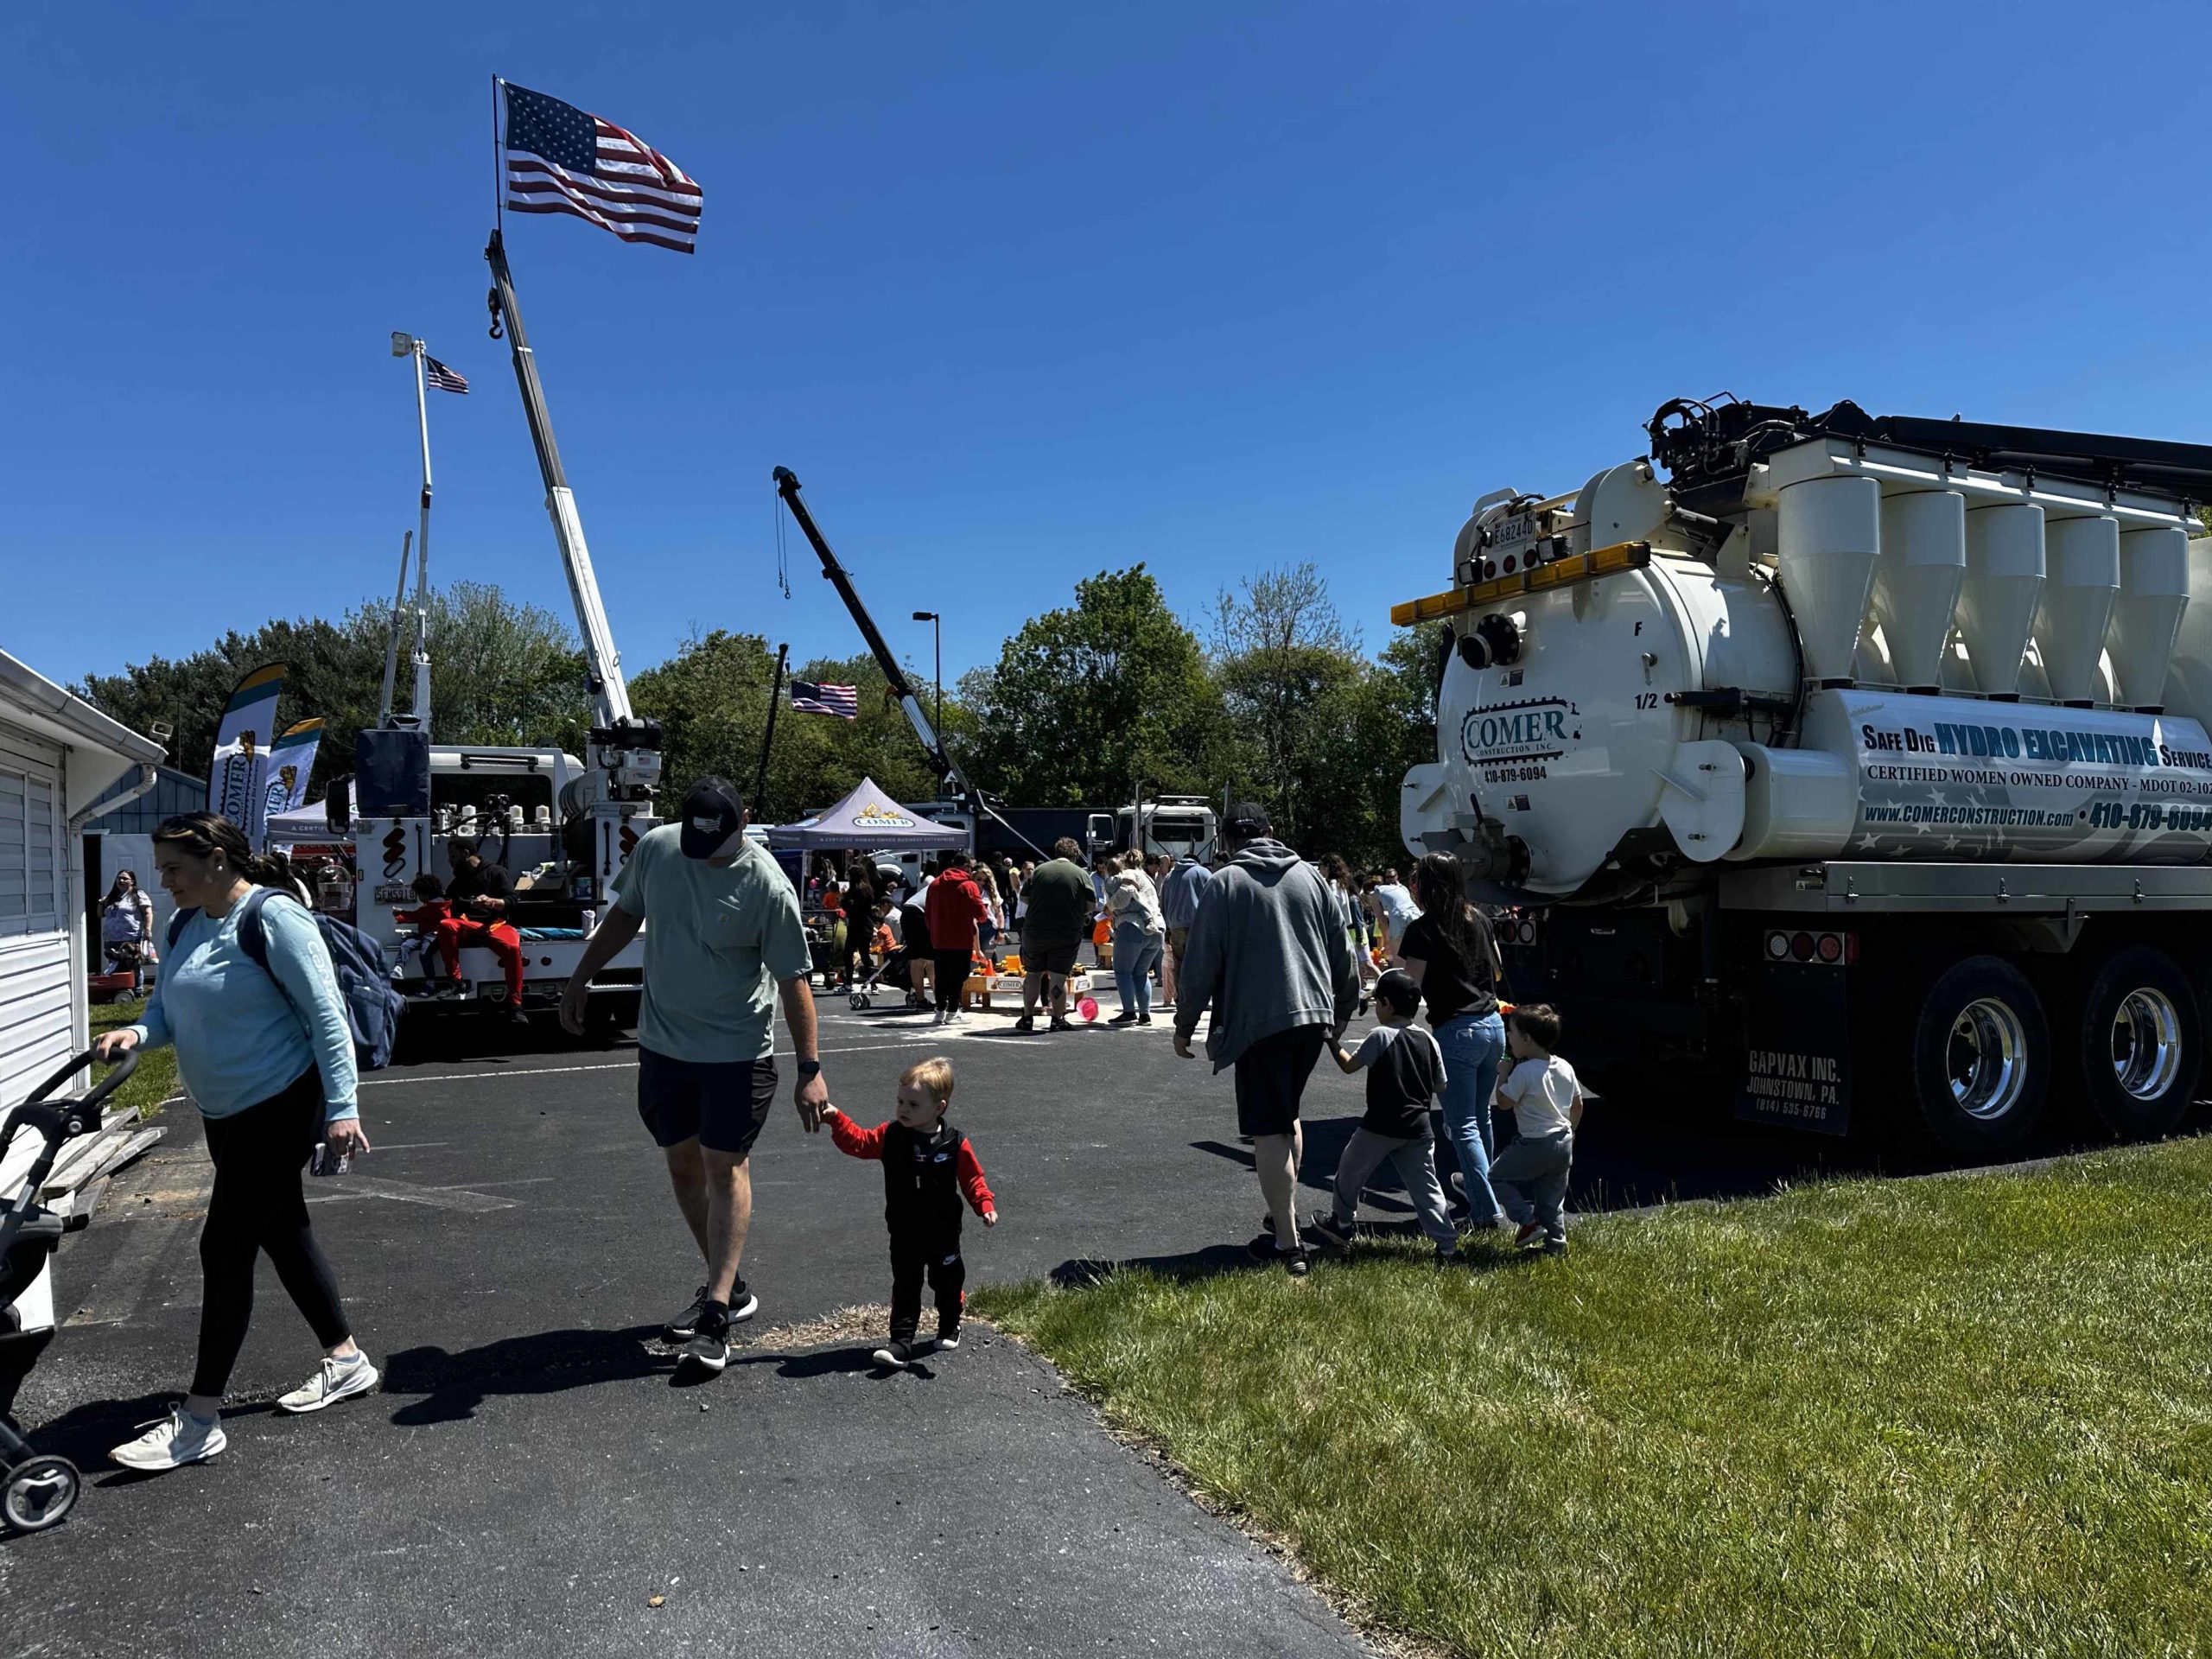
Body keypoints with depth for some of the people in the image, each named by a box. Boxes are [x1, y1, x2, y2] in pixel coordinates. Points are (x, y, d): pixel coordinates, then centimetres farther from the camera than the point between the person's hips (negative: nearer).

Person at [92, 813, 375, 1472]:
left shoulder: (273, 917, -19)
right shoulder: (185, 926, 6)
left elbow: (326, 1015, -20)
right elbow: (168, 1011, 13)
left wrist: (341, 1108, -23)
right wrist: (136, 1034, -11)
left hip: (282, 1107, -9)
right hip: (225, 1114, 9)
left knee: (225, 1247, -6)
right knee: (283, 1234, 16)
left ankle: (199, 1421, 4)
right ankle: (346, 1360, 31)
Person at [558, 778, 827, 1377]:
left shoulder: (767, 886, -19)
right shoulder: (654, 848, -4)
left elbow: (793, 980, -16)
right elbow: (623, 916, 14)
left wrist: (810, 1069, -18)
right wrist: (580, 981, 17)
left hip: (737, 1051, -5)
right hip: (662, 1042, 6)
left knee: (724, 1168, -7)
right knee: (683, 1166, 11)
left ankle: (716, 1315, -2)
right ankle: (729, 1288, 26)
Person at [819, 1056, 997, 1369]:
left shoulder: (954, 1144, -15)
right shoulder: (891, 1136, -8)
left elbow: (973, 1178, -8)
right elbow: (858, 1142, -7)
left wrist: (986, 1206, -20)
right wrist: (835, 1119, -18)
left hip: (943, 1233, -1)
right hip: (904, 1234, 1)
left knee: (948, 1282, 17)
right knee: (905, 1288, 3)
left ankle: (949, 1328, 40)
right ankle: (901, 1343, 6)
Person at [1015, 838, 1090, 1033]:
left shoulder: (1039, 870, 2)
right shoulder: (1081, 874, -3)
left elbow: (1024, 897, 5)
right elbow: (1090, 905, -4)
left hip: (1035, 931, 2)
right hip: (1067, 934, -2)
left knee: (1033, 973, 14)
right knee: (1059, 976, 3)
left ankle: (1027, 1018, 16)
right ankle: (1058, 1019, 5)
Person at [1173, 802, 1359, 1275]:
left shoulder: (1226, 884, -4)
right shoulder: (1308, 876, 9)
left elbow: (1200, 963, -6)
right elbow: (1342, 951, 14)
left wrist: (1184, 1025, 4)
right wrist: (1343, 1009, 27)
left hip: (1258, 1022, -5)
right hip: (1313, 1016, 6)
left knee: (1269, 1130, -1)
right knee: (1287, 1115, 23)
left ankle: (1287, 1242, 0)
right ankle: (1286, 1213, 31)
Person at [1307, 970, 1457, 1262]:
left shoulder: (1381, 1035, -12)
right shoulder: (1428, 1041, 4)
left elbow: (1349, 1065, -5)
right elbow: (1440, 1085, 10)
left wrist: (1332, 1042, 9)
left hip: (1380, 1126, -5)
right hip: (1418, 1128, 5)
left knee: (1350, 1170, 16)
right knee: (1425, 1185, 7)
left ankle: (1341, 1225, 29)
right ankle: (1446, 1243, -2)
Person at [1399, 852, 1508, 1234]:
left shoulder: (1422, 929, -10)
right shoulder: (1479, 919, 9)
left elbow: (1411, 984, -12)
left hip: (1456, 1030, -7)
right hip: (1493, 1024, 7)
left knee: (1462, 1125, -1)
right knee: (1480, 1116, 22)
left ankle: (1488, 1211, -4)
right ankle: (1477, 1182, 37)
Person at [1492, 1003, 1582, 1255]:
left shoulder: (1524, 1071, -19)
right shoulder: (1565, 1067, 4)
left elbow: (1504, 1101, -12)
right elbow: (1578, 1105, 12)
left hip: (1536, 1145, -7)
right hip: (1564, 1142, 7)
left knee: (1498, 1176, 9)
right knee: (1552, 1195, 18)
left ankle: (1528, 1221, 1)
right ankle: (1556, 1242, 21)